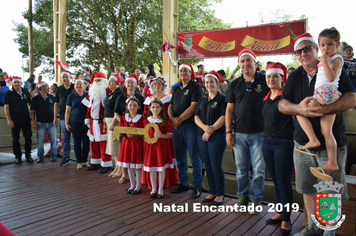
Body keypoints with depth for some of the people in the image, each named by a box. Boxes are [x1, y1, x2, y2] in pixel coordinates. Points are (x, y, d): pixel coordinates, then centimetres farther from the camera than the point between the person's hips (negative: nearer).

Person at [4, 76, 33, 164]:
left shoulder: (26, 92, 7)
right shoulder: (9, 93, -3)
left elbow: (30, 103, 17)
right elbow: (6, 106, -5)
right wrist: (9, 119, -11)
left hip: (26, 119, 3)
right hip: (15, 120, -3)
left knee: (28, 138, 6)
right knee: (15, 139, 6)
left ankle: (28, 156, 19)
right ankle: (18, 157, 17)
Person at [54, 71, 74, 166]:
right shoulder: (59, 89, 11)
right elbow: (56, 104, 13)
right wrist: (55, 117, 9)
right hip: (63, 118, 4)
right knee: (65, 139, 10)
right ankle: (66, 158, 18)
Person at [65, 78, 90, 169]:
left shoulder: (88, 95, 5)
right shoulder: (71, 96, 5)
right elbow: (67, 111, 6)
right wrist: (66, 123, 1)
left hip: (86, 122, 0)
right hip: (75, 122, 0)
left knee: (86, 142, 3)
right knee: (77, 142, 4)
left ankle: (85, 161, 17)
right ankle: (79, 162, 14)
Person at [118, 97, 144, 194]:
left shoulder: (141, 118, -6)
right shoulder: (123, 118, 5)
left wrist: (133, 134, -24)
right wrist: (126, 133, -16)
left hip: (137, 143, -4)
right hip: (127, 142, 4)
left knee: (137, 165, 2)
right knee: (129, 165, 12)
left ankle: (138, 186, 17)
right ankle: (132, 185, 27)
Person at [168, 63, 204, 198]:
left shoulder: (195, 87, -3)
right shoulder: (177, 89, 19)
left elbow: (193, 107, -14)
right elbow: (170, 106, 16)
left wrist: (180, 119, -12)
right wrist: (173, 119, -4)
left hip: (190, 126, -7)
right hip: (177, 127, 7)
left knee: (195, 158, -2)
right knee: (180, 158, 13)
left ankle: (197, 186, 7)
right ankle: (183, 183, 24)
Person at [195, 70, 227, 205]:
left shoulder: (222, 99, -1)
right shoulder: (202, 100, 16)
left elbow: (223, 117, -10)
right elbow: (196, 117, 8)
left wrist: (211, 130, -16)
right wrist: (204, 127, -11)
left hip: (217, 136, -5)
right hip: (202, 136, 6)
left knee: (216, 166, -3)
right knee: (208, 166, 10)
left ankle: (220, 194, 10)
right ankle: (212, 192, 21)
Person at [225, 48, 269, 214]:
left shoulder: (265, 81, 1)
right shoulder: (235, 84, 8)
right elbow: (229, 109, 8)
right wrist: (228, 131, 2)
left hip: (258, 133, -2)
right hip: (239, 133, 2)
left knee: (258, 169, 4)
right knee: (241, 168, 11)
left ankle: (256, 199, 20)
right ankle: (242, 197, 27)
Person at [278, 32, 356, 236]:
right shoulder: (295, 77, 9)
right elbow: (282, 104, 2)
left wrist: (324, 109, -30)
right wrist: (299, 108, -20)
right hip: (303, 143, 4)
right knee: (308, 189, 13)